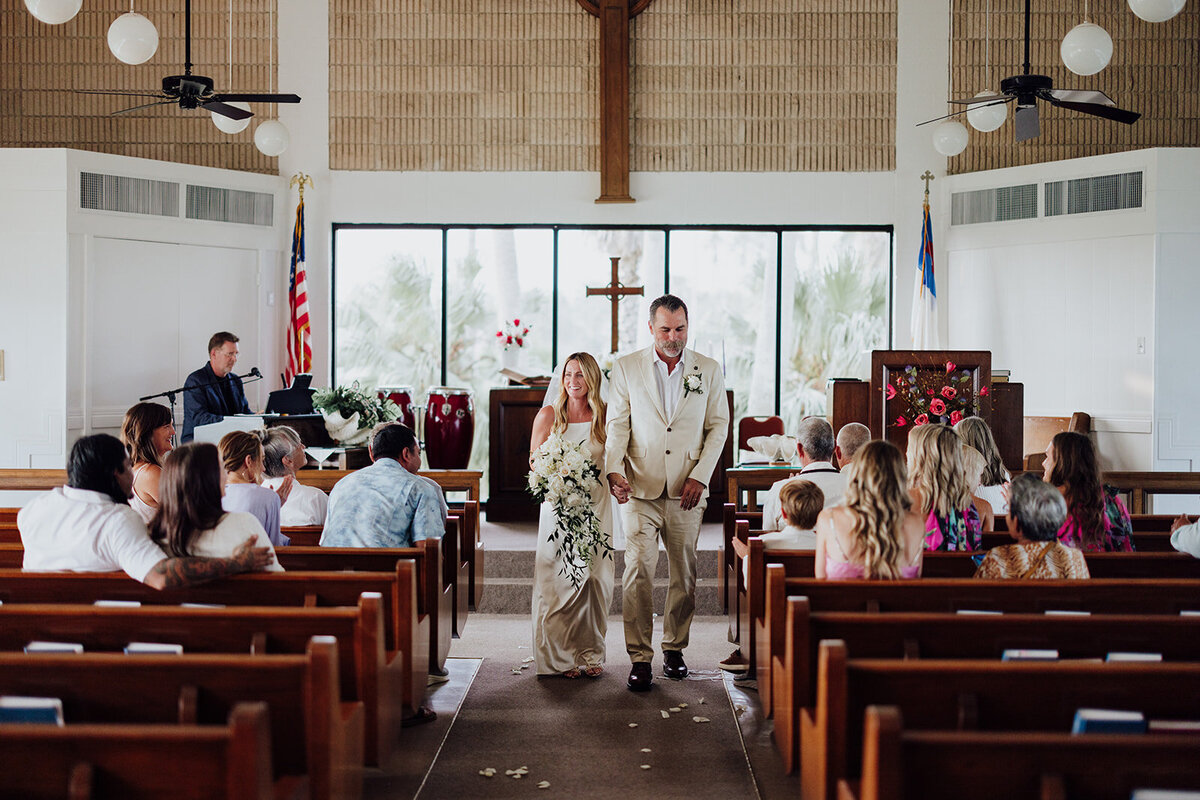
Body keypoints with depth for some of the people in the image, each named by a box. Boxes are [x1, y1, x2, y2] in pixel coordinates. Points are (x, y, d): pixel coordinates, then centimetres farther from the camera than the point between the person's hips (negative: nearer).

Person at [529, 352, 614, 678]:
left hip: (596, 503, 1)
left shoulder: (604, 416, 5)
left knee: (594, 580, 1)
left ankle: (590, 655, 13)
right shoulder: (549, 415, 2)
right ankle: (561, 658, 7)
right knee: (558, 581, -3)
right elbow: (534, 461, 7)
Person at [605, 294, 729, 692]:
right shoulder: (625, 368, 3)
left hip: (687, 492, 2)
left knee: (684, 575, 8)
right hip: (640, 489, -1)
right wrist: (613, 469, -15)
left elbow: (718, 426, 7)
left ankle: (674, 649, 25)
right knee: (638, 569, -10)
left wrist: (700, 476, -4)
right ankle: (640, 658, -3)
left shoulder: (709, 371, 6)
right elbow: (617, 424, 1)